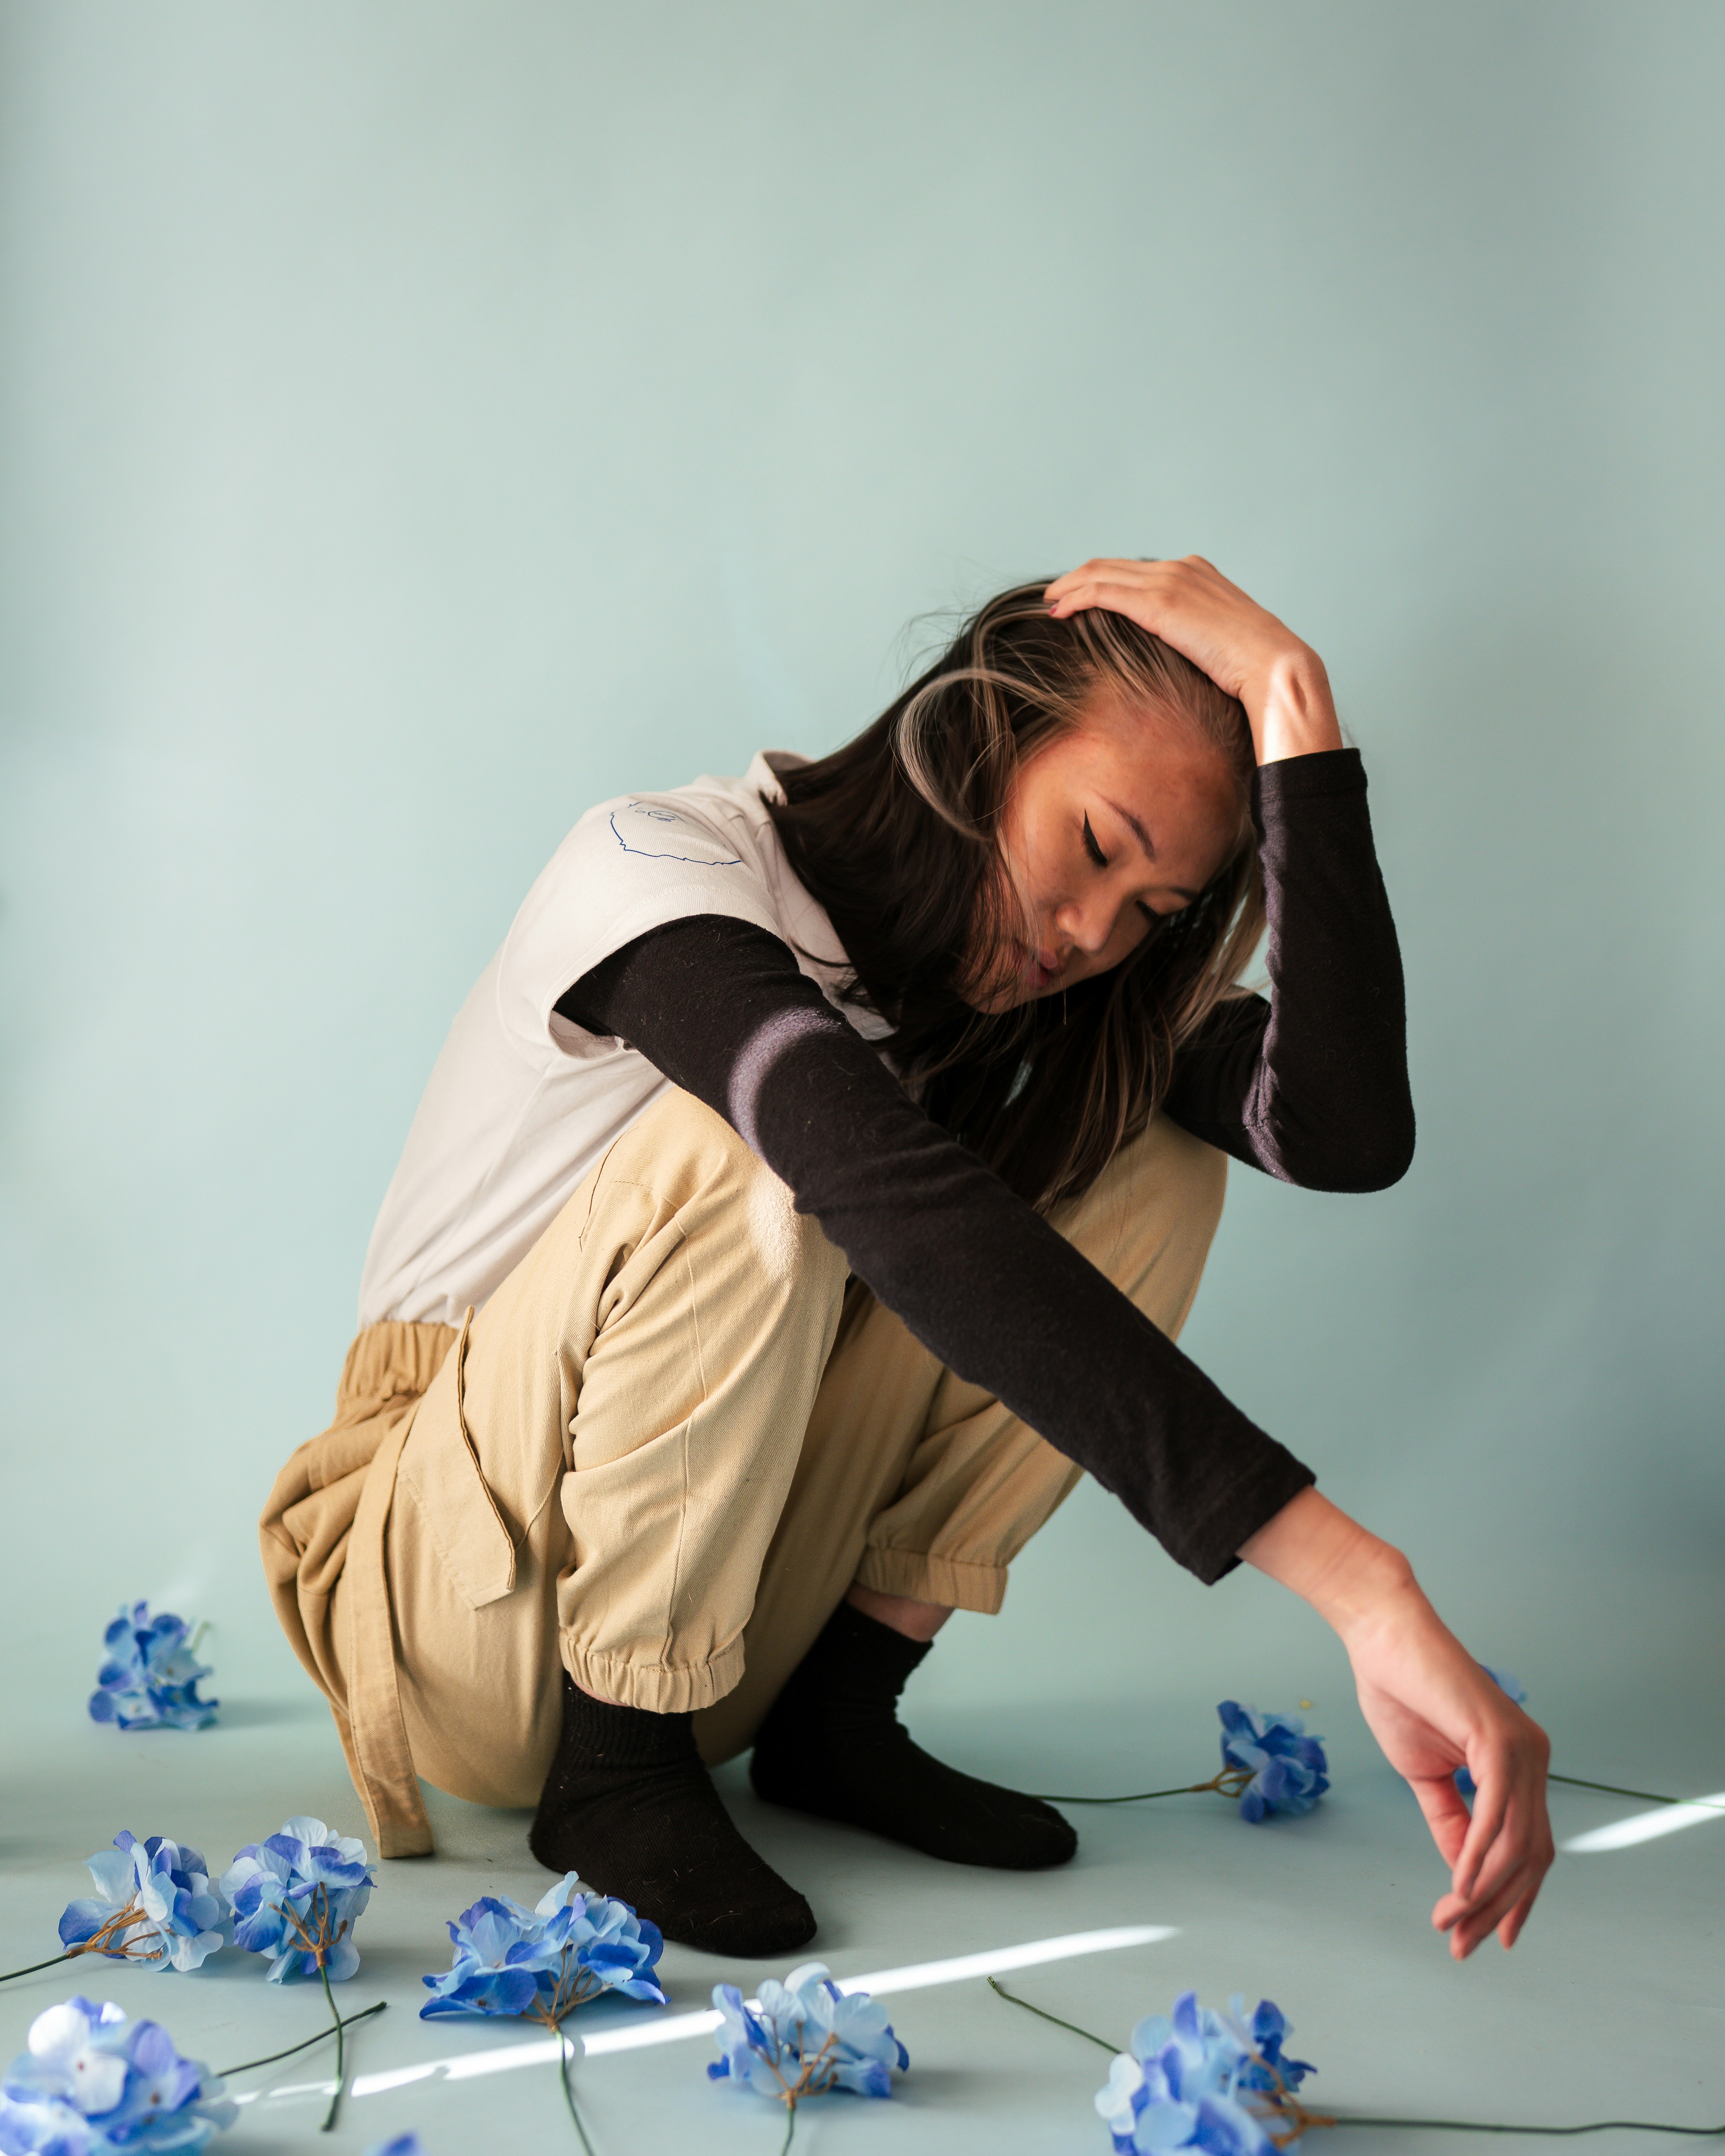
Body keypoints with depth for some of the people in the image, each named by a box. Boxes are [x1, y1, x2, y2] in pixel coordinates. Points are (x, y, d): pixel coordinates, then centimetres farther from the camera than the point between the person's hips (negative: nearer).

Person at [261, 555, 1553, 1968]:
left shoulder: (1021, 970, -2)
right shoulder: (667, 873, -23)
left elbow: (1347, 1134, -20)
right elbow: (903, 1209, -42)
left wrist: (1292, 710, -23)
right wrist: (1355, 1582, -50)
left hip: (724, 1621, 6)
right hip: (469, 1615, -6)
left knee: (1153, 1157, -11)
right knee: (744, 1153, -34)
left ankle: (842, 1710, -6)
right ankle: (621, 1765, -17)